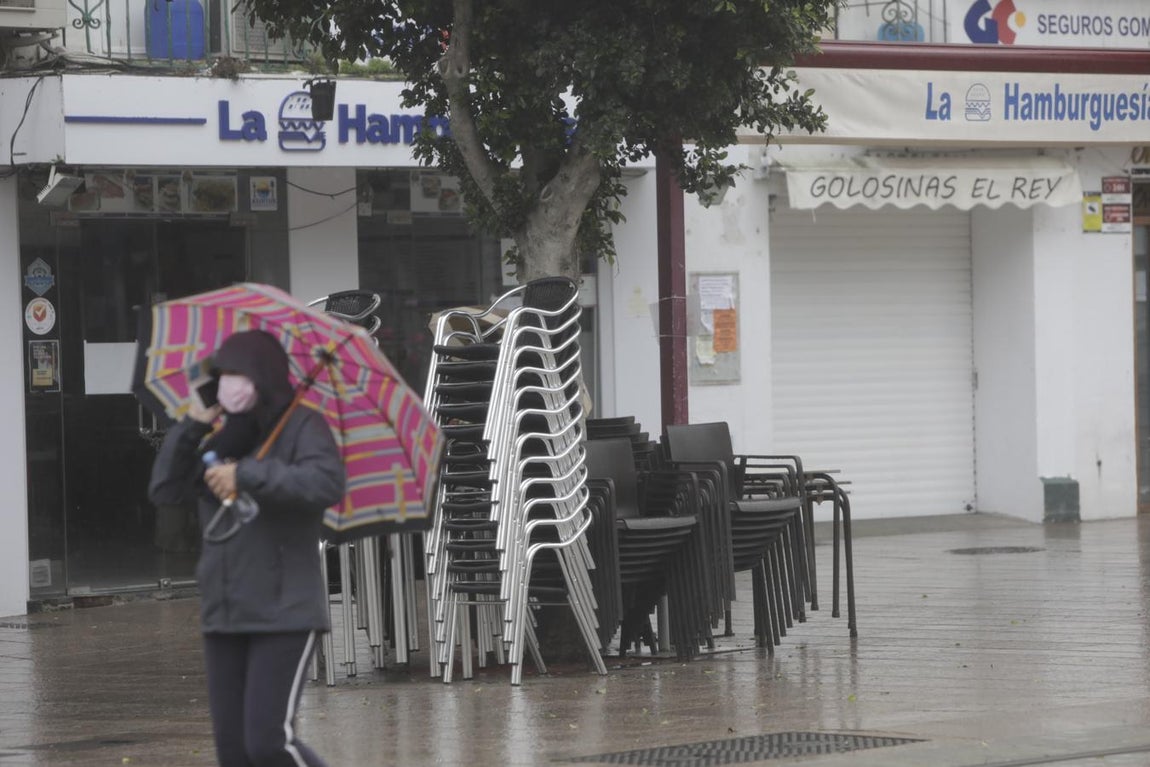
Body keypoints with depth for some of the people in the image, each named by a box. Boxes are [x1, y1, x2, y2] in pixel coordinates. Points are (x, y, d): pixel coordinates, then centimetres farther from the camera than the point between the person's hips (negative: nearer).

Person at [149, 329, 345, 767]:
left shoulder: (302, 427, -5)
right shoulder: (220, 440, 14)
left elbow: (327, 483, -24)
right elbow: (163, 491, 6)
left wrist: (247, 475, -25)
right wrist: (192, 427, -4)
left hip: (284, 614, -7)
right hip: (224, 616, 7)